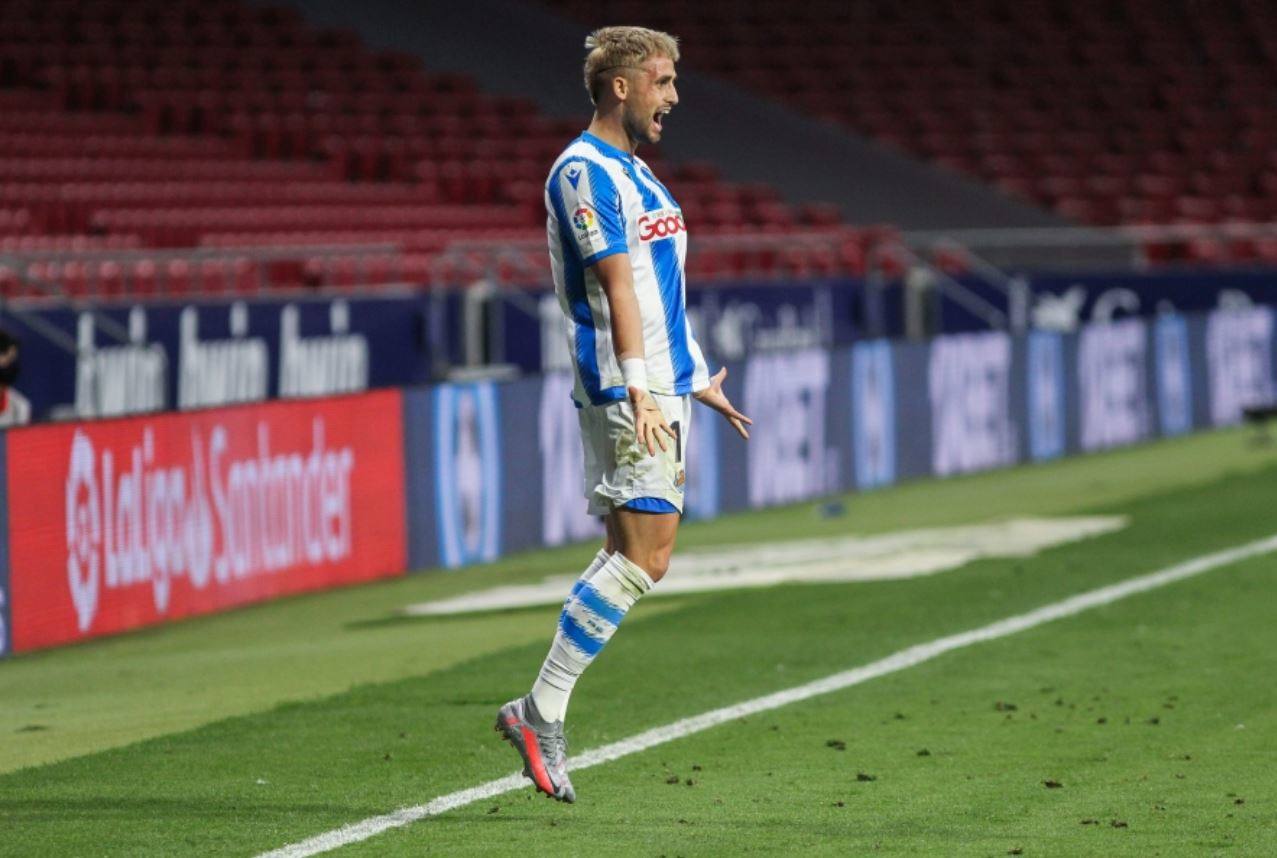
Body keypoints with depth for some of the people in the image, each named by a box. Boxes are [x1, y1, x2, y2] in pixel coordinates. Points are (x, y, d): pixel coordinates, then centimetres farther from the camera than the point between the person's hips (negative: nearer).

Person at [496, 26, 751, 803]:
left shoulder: (634, 173, 20)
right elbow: (616, 283, -19)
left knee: (639, 556, 6)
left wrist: (694, 382, 30)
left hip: (664, 389, 10)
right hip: (625, 393, -10)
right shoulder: (584, 172, -10)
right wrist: (637, 389, -25)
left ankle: (542, 711, 8)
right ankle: (540, 711, -10)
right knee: (642, 557, -14)